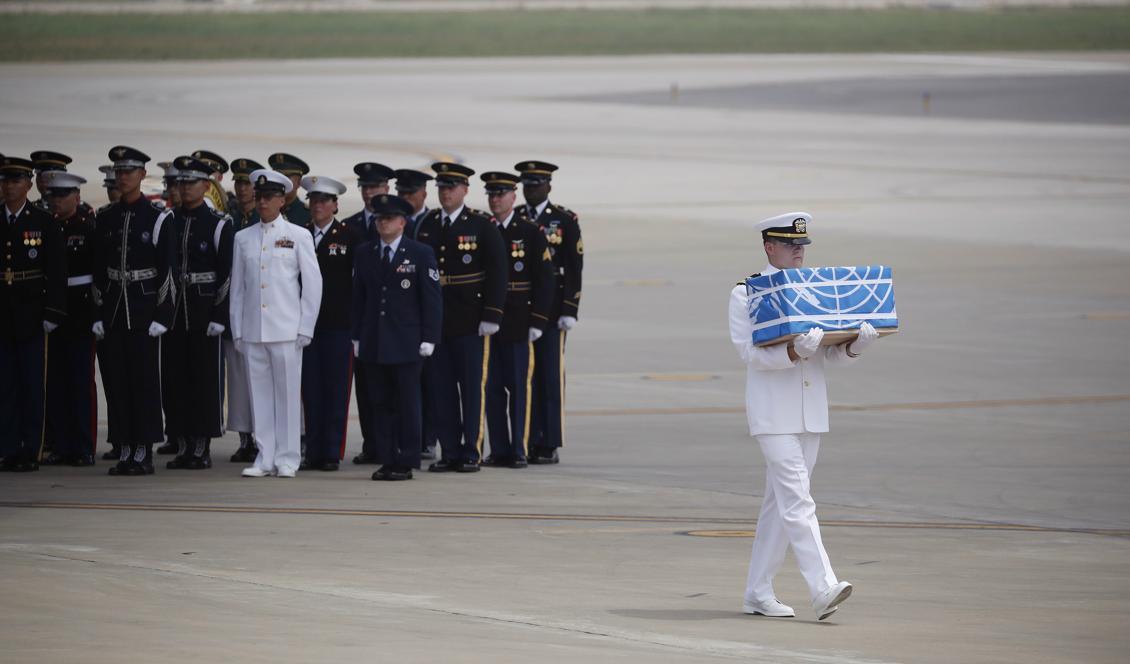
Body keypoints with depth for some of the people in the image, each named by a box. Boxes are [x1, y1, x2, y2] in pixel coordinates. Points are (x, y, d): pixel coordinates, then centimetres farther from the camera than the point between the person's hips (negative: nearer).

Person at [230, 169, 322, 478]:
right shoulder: (243, 238, 11)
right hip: (253, 330, 3)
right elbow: (237, 287, 13)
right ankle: (264, 458, 7)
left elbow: (313, 283, 2)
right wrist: (237, 330, 8)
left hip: (286, 330, -3)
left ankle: (287, 459, 3)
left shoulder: (298, 236, 3)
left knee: (287, 393, -2)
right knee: (260, 393, 3)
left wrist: (305, 328, -3)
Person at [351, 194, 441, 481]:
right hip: (374, 344, 4)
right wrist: (357, 337, 9)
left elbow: (432, 298, -2)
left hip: (406, 346, -4)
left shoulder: (421, 253, -1)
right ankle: (386, 460, 8)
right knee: (380, 404, 4)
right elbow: (358, 298, 13)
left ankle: (406, 463, 3)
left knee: (407, 404, -1)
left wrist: (428, 338, -8)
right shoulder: (365, 253, 11)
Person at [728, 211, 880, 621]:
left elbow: (831, 353, 10)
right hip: (773, 414, -6)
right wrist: (793, 352, -30)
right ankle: (823, 588, -23)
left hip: (811, 413, 6)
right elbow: (749, 351, -14)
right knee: (797, 501, -14)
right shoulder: (745, 295, -3)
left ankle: (758, 594, 16)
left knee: (780, 504, 10)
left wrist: (855, 344, -11)